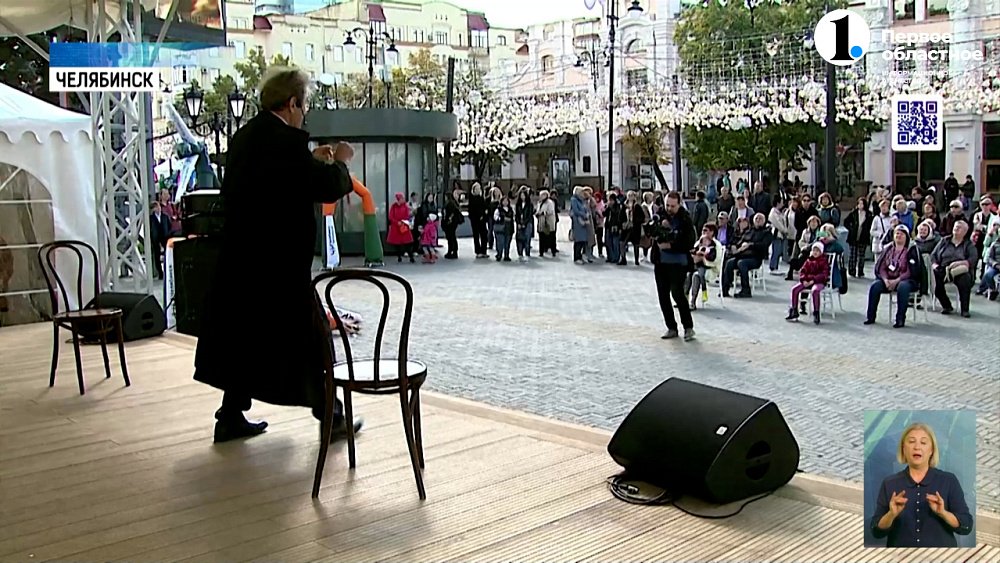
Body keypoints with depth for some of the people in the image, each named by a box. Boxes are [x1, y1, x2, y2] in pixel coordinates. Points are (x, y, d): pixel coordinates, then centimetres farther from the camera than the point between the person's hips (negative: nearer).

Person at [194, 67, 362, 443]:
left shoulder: (244, 136, 10)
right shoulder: (286, 140, -17)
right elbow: (331, 187, -17)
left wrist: (313, 160, 19)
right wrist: (340, 161, 2)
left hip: (240, 260, 8)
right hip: (278, 263, -8)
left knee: (244, 337, 16)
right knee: (309, 338, 5)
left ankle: (231, 417, 23)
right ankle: (330, 418, 15)